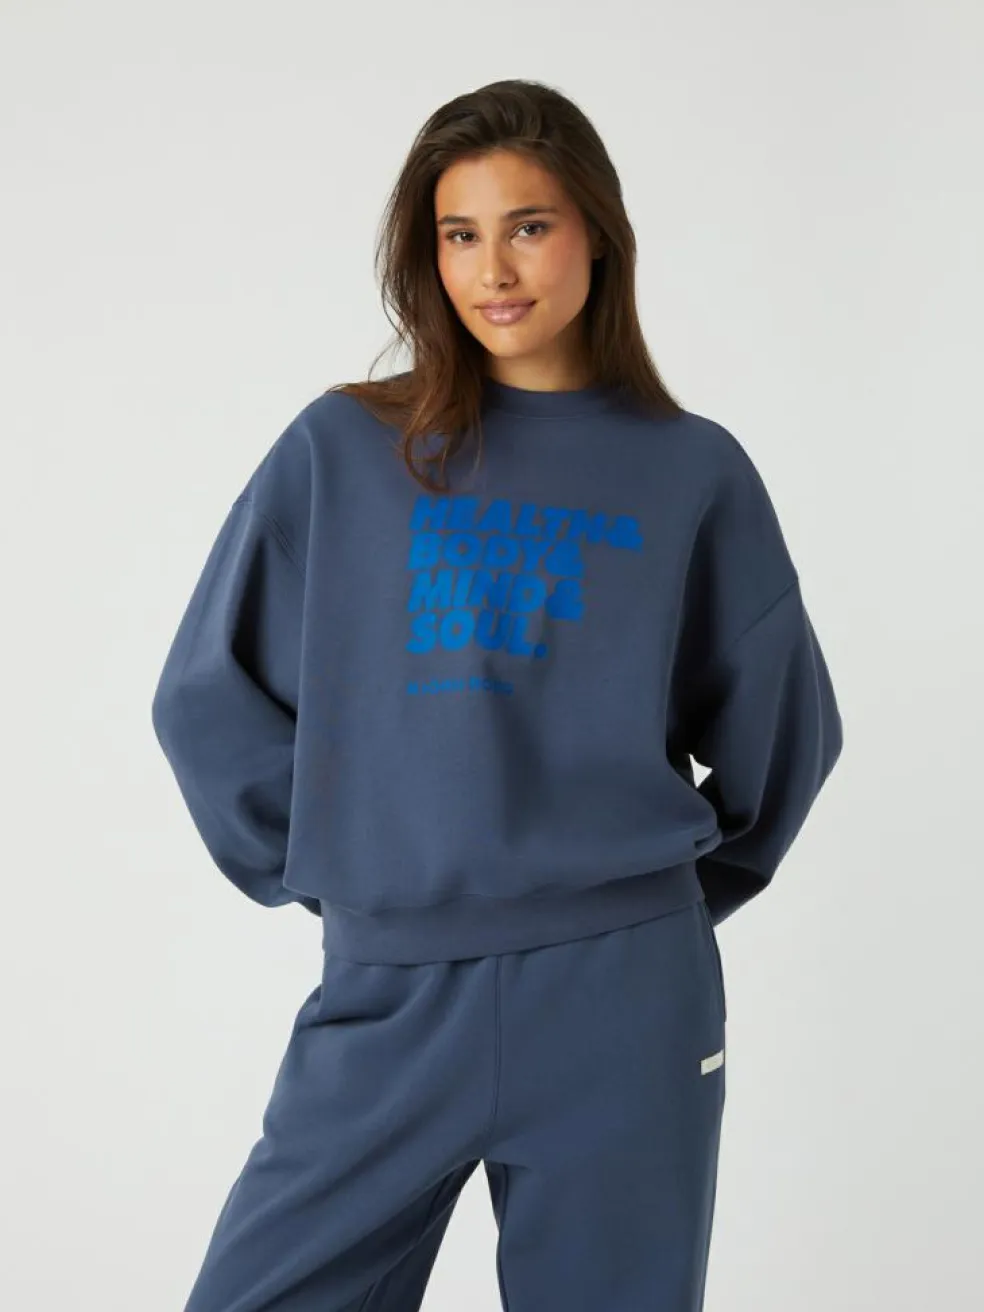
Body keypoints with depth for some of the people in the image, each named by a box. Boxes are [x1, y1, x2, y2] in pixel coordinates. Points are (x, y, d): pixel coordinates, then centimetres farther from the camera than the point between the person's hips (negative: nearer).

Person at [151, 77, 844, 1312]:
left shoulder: (692, 471, 4)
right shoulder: (341, 451, 2)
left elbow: (781, 731, 12)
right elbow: (210, 698, 5)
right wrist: (332, 871, 4)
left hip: (624, 1007, 0)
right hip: (386, 999, 0)